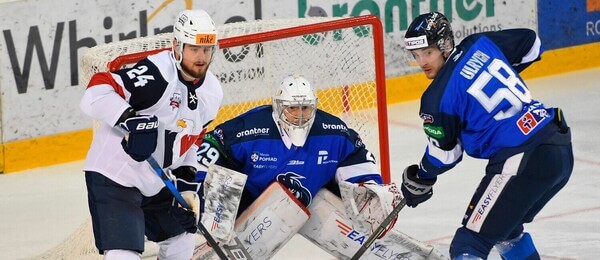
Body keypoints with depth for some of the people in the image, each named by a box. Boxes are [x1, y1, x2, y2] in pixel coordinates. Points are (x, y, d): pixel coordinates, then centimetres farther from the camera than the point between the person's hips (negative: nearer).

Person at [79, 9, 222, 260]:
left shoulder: (211, 92, 4)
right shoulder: (156, 74, -23)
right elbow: (96, 92, -31)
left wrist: (186, 181, 8)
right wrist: (131, 119, -42)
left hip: (156, 181, 9)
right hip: (114, 176, -9)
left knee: (181, 236, 23)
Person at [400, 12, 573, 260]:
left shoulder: (438, 97, -8)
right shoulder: (480, 44, 9)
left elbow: (444, 154, 4)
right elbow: (531, 43, 25)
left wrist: (420, 180, 24)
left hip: (523, 162, -9)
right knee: (505, 226, 30)